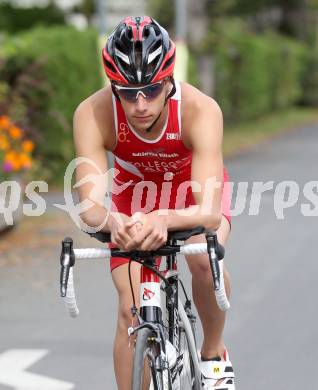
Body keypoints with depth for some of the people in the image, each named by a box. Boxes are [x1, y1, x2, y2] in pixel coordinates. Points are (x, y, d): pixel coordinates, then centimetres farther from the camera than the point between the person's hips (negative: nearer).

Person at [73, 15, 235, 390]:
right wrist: (112, 221, -63)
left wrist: (165, 219, -66)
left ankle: (214, 354, -4)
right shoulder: (93, 114, -35)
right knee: (131, 311, -9)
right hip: (135, 194, 2)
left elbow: (209, 212, -45)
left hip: (195, 192, -2)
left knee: (204, 260, -30)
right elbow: (89, 205, -39)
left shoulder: (201, 110, -39)